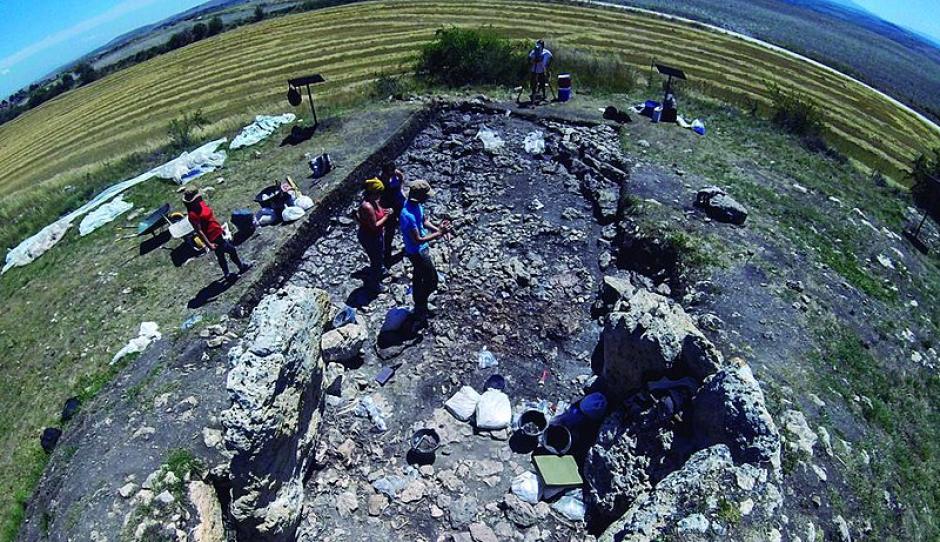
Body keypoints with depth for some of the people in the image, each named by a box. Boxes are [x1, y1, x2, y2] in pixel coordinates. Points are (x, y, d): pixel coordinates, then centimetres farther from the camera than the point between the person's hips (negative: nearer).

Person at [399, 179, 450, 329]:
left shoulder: (417, 204, -6)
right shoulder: (408, 215, -35)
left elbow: (424, 220, 9)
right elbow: (417, 240, -30)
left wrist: (438, 229, -8)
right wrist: (438, 234, -27)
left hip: (421, 249, 10)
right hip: (417, 252, -10)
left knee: (419, 277, 24)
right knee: (432, 281, 1)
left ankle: (419, 308, 44)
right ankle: (420, 314, 17)